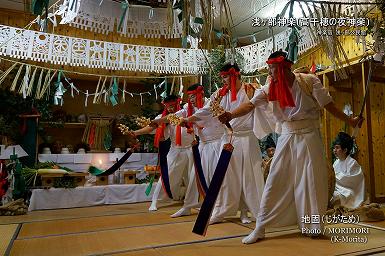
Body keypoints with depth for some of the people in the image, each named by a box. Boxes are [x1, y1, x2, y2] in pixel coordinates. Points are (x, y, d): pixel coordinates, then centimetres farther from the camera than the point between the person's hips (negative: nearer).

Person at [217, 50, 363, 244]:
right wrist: (231, 115, -33)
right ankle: (260, 229, 7)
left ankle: (311, 225, 28)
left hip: (309, 136, -1)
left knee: (310, 181, 6)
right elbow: (250, 104, -15)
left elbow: (328, 104, 0)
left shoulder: (309, 81, -6)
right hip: (287, 138, 2)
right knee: (274, 181, 0)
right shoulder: (270, 88, -2)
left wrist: (349, 121, 2)